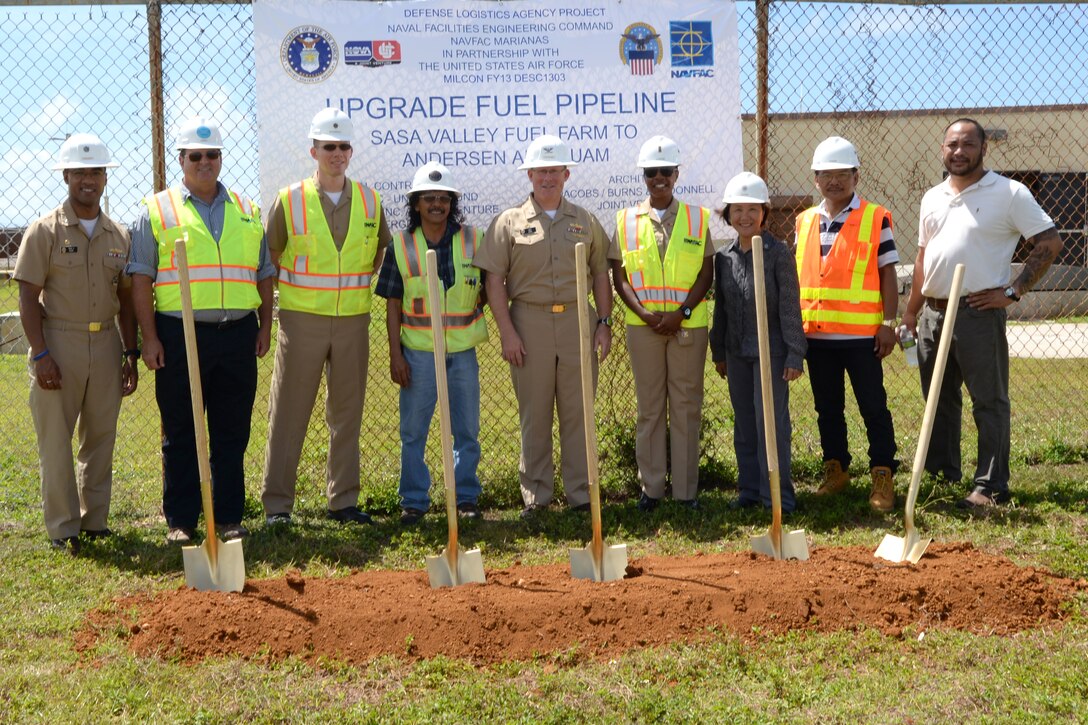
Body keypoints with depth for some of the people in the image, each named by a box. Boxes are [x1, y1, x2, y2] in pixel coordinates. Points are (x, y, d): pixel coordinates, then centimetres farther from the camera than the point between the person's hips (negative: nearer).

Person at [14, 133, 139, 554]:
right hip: (58, 343, -4)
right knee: (55, 441, -2)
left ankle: (94, 520, 20)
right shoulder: (44, 231, -3)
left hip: (106, 344, 4)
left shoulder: (118, 235, 10)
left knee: (101, 438, 9)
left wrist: (130, 353, 9)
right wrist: (40, 354, -14)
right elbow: (28, 298, -7)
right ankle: (62, 529, 6)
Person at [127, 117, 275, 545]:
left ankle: (229, 517, 15)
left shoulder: (247, 211, 16)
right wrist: (150, 337, -6)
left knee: (232, 433, 6)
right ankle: (180, 521, 11)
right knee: (180, 434, 3)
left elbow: (264, 273, 20)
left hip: (238, 334, 3)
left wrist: (265, 326, 10)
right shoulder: (158, 210, 6)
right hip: (180, 334, -2)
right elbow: (141, 277, 1)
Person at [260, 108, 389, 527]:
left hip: (354, 321, 3)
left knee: (347, 414, 8)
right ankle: (277, 504, 6)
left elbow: (381, 252, 19)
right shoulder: (289, 201, -3)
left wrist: (356, 285, 11)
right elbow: (268, 260, 3)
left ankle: (343, 501, 17)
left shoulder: (369, 201, 6)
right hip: (302, 320, -3)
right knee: (288, 414, -1)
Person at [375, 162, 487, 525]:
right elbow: (393, 304, 1)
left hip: (463, 350, 1)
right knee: (413, 431, 4)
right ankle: (413, 501, 14)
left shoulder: (473, 240, 1)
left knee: (467, 430, 9)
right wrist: (395, 354, -3)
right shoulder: (401, 246, -1)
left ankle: (466, 497, 21)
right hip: (418, 351, -1)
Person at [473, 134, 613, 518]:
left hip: (578, 320, 2)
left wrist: (604, 322, 5)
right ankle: (535, 495, 12)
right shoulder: (509, 222, 4)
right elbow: (494, 280, 0)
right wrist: (507, 331, -7)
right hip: (529, 322, -1)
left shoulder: (585, 222, 12)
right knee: (534, 413, 4)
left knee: (577, 411, 5)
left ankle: (581, 493, 12)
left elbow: (600, 273, 14)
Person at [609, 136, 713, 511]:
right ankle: (651, 487, 12)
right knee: (649, 407, 5)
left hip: (688, 325, 0)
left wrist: (681, 312, -11)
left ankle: (686, 489, 9)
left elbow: (706, 273, 1)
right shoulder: (627, 220, 6)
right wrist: (644, 313, -11)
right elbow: (619, 276, 3)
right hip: (643, 323, 0)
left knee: (687, 407, 3)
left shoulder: (697, 218, 5)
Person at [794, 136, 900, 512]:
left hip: (862, 333, -4)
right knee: (828, 408, 14)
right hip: (816, 333, 4)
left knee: (873, 407, 0)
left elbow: (888, 272, -2)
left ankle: (883, 477, 6)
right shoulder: (805, 222, 10)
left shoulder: (875, 219, -2)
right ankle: (835, 469, 26)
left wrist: (889, 322, -8)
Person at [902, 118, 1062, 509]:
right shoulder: (932, 198, 14)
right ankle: (940, 477, 25)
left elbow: (1050, 243, -8)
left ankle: (991, 487, 3)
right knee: (938, 400, 14)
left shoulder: (1009, 193, -6)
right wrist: (910, 312, 17)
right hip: (933, 313, 7)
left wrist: (1013, 291, -12)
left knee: (989, 402, -1)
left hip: (979, 313, -6)